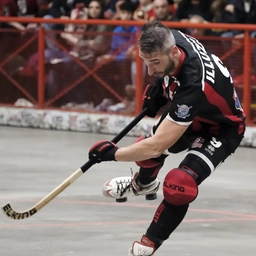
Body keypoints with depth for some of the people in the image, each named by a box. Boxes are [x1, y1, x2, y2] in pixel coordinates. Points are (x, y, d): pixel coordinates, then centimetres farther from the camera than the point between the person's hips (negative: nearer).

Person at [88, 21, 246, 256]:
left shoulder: (193, 87, -45)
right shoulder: (170, 38, -25)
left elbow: (156, 147, -42)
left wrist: (113, 153, -30)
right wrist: (160, 83, -4)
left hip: (221, 128, -8)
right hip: (189, 114, 8)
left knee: (178, 184, -26)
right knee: (146, 152, 19)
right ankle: (143, 183, 57)